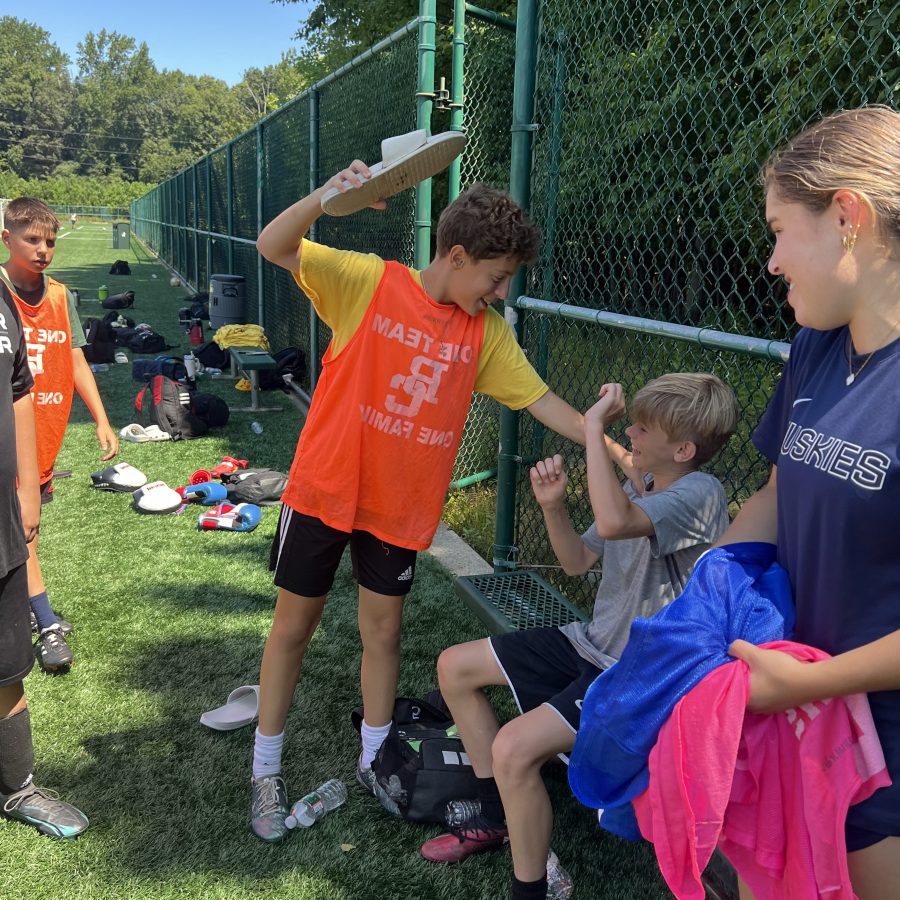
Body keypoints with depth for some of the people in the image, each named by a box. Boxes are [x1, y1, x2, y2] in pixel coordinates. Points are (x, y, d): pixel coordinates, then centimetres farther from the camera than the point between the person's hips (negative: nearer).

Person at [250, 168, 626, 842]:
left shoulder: (488, 331, -1)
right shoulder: (369, 281, -12)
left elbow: (538, 399, 2)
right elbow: (274, 247, -17)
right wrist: (328, 194, -35)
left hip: (401, 505, 3)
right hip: (325, 488, -3)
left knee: (384, 629, 14)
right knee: (295, 624, 10)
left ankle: (374, 759, 35)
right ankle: (267, 771, 29)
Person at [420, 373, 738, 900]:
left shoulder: (699, 494, -22)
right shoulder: (641, 488, 4)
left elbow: (612, 521, -43)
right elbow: (578, 562, 10)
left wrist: (595, 428, -33)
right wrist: (554, 506, -7)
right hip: (594, 643, 9)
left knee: (514, 749, -28)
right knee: (455, 668, 11)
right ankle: (499, 815, 25)